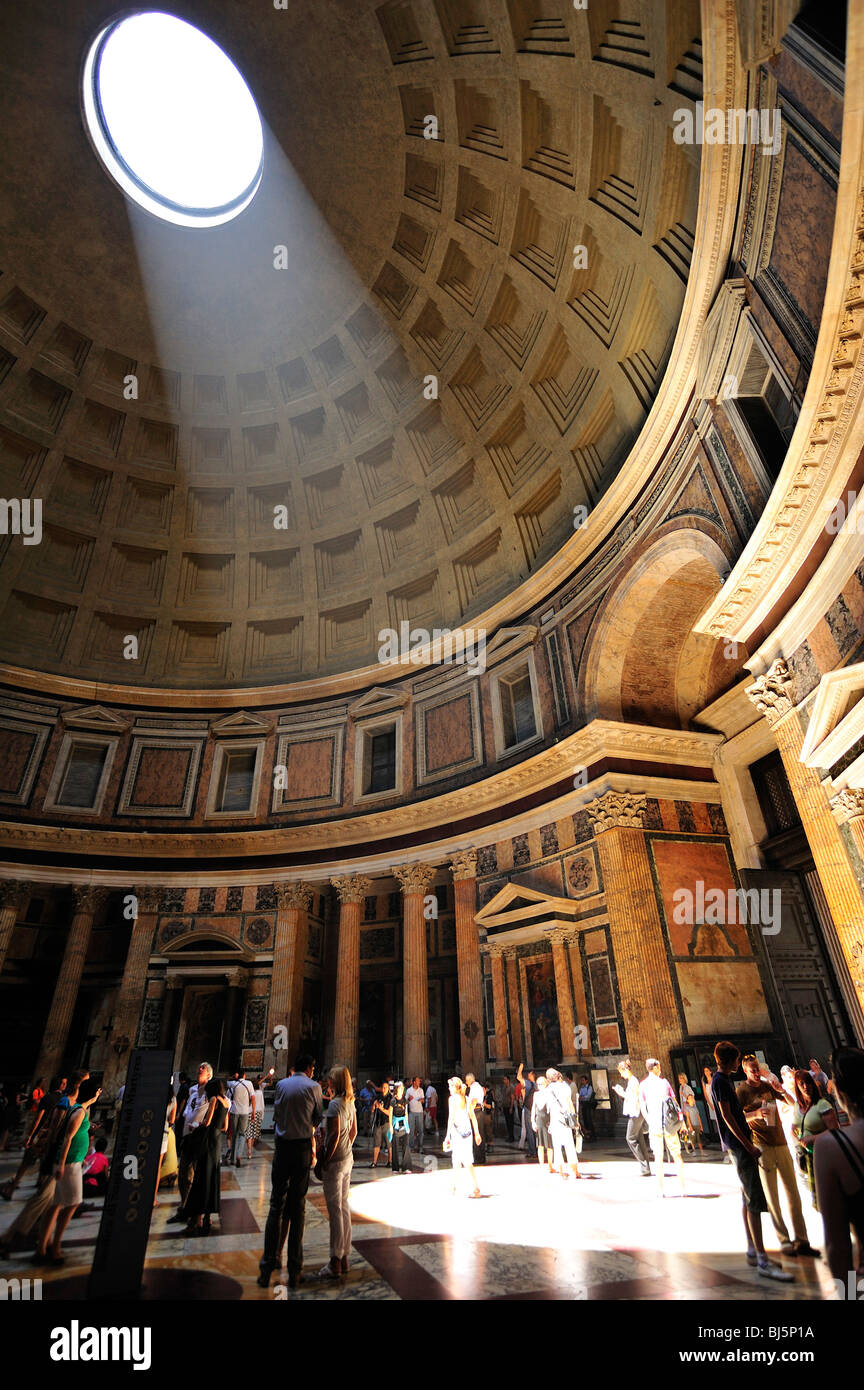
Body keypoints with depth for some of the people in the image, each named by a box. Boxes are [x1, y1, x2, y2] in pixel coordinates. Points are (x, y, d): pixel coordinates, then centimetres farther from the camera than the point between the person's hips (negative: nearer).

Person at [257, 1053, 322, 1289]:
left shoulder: (281, 1084, 3)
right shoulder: (313, 1087, -6)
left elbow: (276, 1115, 10)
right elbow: (318, 1119, 3)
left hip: (281, 1146, 2)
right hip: (302, 1148, -2)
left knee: (276, 1205, 10)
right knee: (298, 1208, 6)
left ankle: (267, 1267, 11)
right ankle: (294, 1271, 11)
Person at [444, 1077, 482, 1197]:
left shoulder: (453, 1098, -10)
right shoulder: (466, 1098, 9)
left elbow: (451, 1118, -14)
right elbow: (473, 1116, 11)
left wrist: (447, 1136, -11)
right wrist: (477, 1133, 16)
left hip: (457, 1131, -7)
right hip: (467, 1130, 7)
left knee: (466, 1161, -1)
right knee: (456, 1160, 17)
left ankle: (477, 1189, -2)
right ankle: (453, 1187, 24)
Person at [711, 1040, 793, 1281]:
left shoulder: (725, 1079, 16)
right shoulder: (720, 1080, -15)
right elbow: (727, 1116, -19)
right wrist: (747, 1144, -18)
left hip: (740, 1144, 10)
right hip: (737, 1144, -10)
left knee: (748, 1198, 13)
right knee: (755, 1200, -9)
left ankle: (752, 1251, 20)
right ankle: (762, 1260, -7)